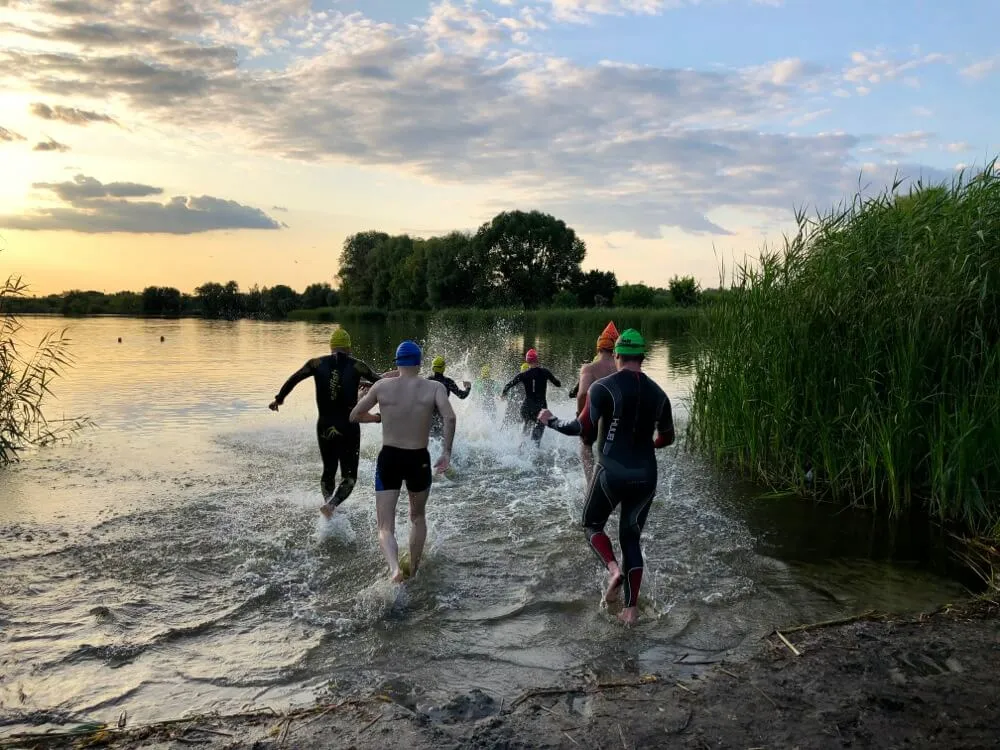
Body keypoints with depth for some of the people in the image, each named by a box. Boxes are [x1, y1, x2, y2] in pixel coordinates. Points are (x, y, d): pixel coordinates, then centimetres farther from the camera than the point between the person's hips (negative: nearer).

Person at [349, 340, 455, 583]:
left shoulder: (382, 386, 1)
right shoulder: (434, 387, -3)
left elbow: (355, 415, 9)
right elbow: (450, 417, -19)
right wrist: (447, 452, -10)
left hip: (388, 459, 0)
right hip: (419, 460, 0)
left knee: (385, 527, 1)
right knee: (417, 517, 26)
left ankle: (394, 567, -26)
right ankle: (413, 571, 33)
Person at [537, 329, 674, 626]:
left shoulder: (603, 387, -9)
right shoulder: (658, 393, 7)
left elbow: (584, 427, -17)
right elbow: (667, 438, 17)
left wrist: (551, 421, -1)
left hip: (612, 473, -4)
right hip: (646, 476, 4)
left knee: (592, 525, 20)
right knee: (631, 538, 17)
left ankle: (614, 569, -7)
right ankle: (632, 609, 16)